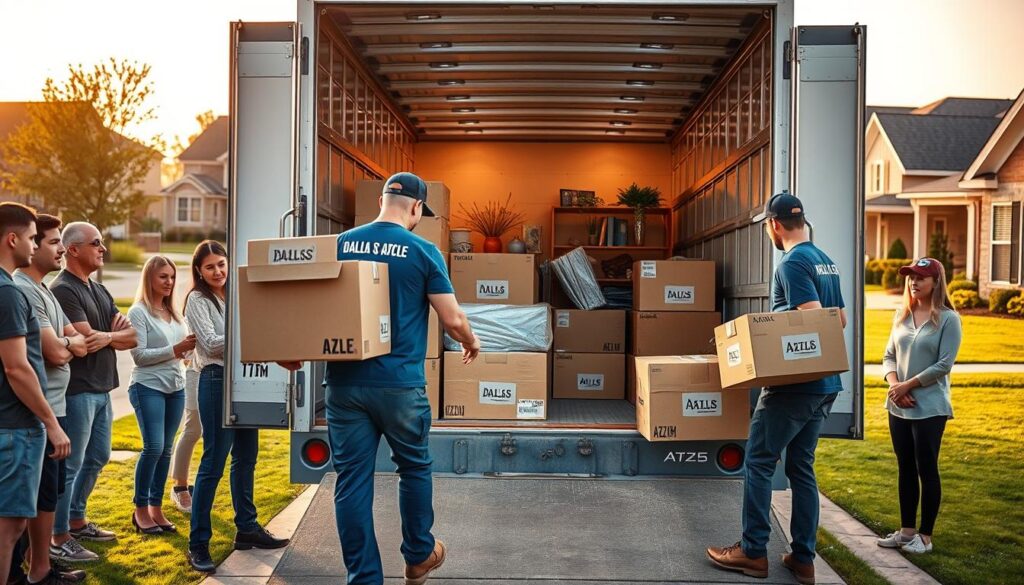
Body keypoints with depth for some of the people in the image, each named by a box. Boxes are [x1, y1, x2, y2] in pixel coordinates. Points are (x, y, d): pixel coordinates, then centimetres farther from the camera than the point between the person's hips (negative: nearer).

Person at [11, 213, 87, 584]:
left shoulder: (44, 291, 14)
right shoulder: (23, 291, -17)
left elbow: (80, 345, 13)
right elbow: (56, 353, -21)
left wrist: (64, 343, -7)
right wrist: (68, 343, 0)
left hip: (52, 408, 10)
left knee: (48, 489, 16)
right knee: (44, 492, 1)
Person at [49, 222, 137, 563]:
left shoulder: (99, 291, 14)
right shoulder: (63, 290, -13)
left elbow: (132, 336, 8)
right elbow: (87, 338, -20)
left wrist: (107, 336, -13)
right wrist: (117, 335, -3)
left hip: (101, 388, 9)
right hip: (78, 390, -9)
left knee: (96, 458, 18)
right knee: (69, 465, -2)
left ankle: (77, 521, 32)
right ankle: (59, 540, 7)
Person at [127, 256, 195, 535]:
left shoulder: (174, 312, 13)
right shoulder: (139, 312, -7)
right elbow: (139, 355, -13)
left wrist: (189, 347, -4)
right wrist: (175, 349, -20)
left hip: (175, 387, 6)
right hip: (149, 386, -6)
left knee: (166, 449, 8)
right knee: (153, 447, -10)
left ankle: (156, 508, 17)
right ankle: (140, 510, 5)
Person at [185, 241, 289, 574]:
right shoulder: (198, 300, -5)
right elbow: (211, 344, -16)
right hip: (217, 381, -7)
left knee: (246, 457, 14)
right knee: (213, 462, -7)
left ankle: (247, 528, 27)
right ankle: (198, 544, 0)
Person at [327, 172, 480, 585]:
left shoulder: (341, 244, 5)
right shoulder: (423, 251, -4)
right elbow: (452, 319, -3)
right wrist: (471, 343, 16)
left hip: (344, 381, 3)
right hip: (398, 383, -2)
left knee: (352, 481, 7)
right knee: (415, 469, 18)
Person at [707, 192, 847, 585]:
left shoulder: (792, 263, -14)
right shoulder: (826, 261, 14)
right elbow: (840, 320, 21)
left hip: (793, 384, -9)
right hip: (826, 384, 9)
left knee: (759, 463, 1)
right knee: (802, 467, 12)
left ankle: (753, 552, 6)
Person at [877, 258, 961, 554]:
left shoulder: (948, 318, -8)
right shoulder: (902, 315, 9)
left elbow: (944, 364, -13)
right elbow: (889, 356, 9)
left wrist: (908, 385, -13)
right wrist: (894, 385, -8)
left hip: (929, 407, -6)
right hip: (898, 406, 6)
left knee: (926, 470, 1)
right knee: (906, 470, 12)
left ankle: (925, 536, 12)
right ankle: (907, 530, 22)